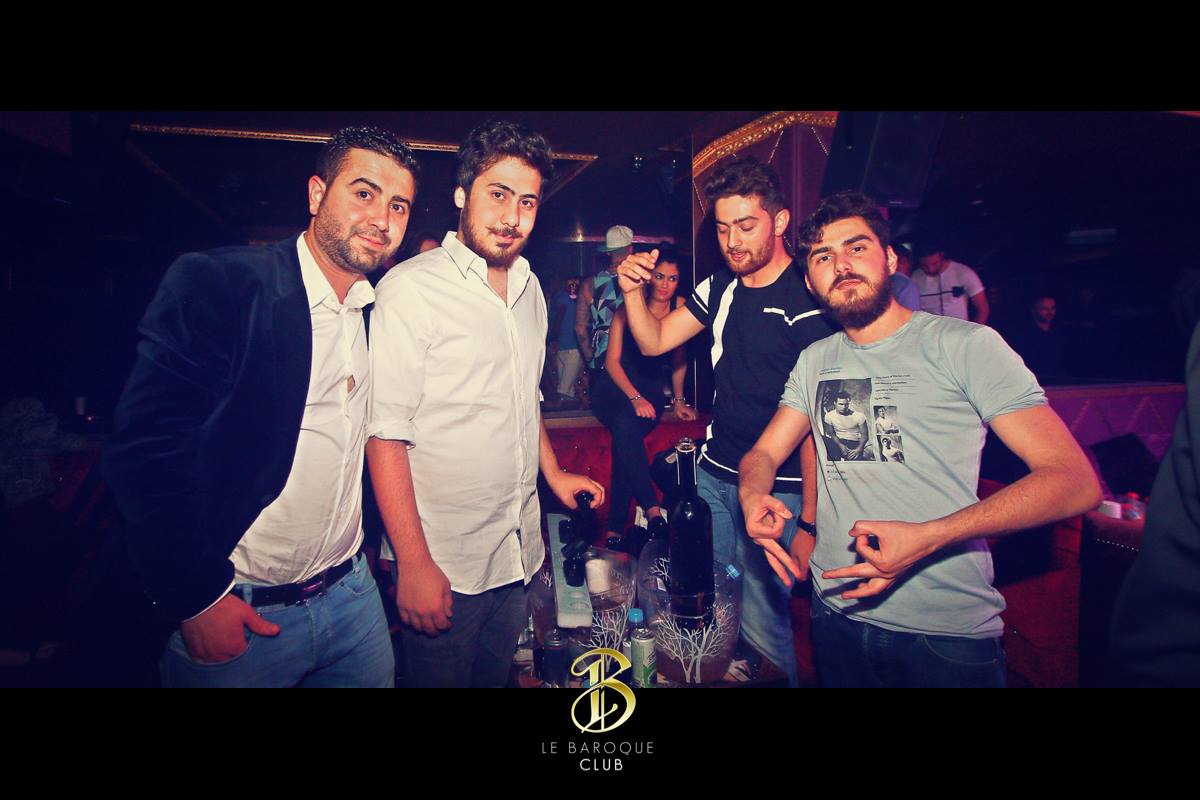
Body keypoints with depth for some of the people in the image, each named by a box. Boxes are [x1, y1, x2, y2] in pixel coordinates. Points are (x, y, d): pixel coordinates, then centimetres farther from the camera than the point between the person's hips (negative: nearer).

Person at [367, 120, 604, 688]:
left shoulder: (530, 288, 8)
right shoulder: (411, 288, -14)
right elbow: (385, 434, -17)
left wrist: (553, 474, 16)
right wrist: (413, 564, -18)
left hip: (519, 552, 6)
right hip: (443, 560, -6)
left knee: (497, 675, 21)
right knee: (440, 676, 11)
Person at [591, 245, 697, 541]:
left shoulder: (680, 307, 3)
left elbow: (679, 359, 15)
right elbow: (612, 360, -4)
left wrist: (678, 399, 11)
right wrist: (634, 397, -15)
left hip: (650, 391, 1)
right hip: (614, 387, -1)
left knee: (625, 438, -31)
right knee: (625, 426, -36)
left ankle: (615, 528, -27)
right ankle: (652, 509, -30)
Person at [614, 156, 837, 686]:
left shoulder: (805, 301, -14)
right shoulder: (721, 288, 9)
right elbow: (654, 342, 12)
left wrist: (809, 522, -19)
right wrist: (633, 291, -7)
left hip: (777, 489, -6)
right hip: (713, 474, 6)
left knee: (760, 626, 0)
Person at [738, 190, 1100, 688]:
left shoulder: (966, 344, -10)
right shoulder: (814, 362, 7)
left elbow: (1076, 481, -15)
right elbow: (764, 454, 8)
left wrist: (927, 537, -28)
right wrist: (753, 497, -17)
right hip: (837, 612, 5)